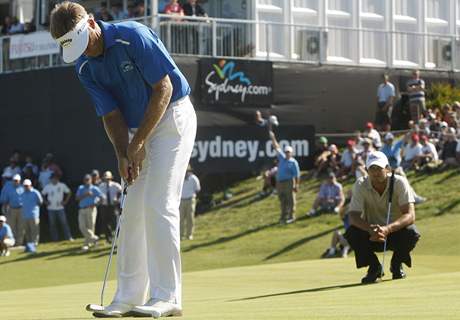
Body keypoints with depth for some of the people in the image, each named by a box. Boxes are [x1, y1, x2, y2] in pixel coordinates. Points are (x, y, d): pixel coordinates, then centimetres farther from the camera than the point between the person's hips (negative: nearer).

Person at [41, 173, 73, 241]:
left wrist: (65, 201, 1)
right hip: (51, 208, 1)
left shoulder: (62, 185, -2)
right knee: (52, 224, 5)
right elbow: (42, 194, 11)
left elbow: (69, 192, 8)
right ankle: (54, 238, 14)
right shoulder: (47, 186, 0)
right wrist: (45, 202, -1)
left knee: (64, 222, -4)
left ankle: (68, 237, 1)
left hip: (60, 208, -1)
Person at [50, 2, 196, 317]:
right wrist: (123, 154, -16)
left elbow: (163, 87, -19)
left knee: (159, 205, -15)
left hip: (172, 116, -7)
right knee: (133, 209, 4)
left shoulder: (133, 36, -21)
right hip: (140, 127, 7)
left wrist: (138, 142, -17)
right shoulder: (85, 68, -1)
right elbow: (111, 114, 0)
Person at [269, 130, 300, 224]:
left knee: (290, 200, -3)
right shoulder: (282, 158, 14)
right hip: (279, 182, 6)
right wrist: (273, 138, 16)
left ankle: (291, 216, 0)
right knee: (283, 201, 10)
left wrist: (297, 185, -14)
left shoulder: (293, 162, -4)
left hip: (289, 182, -6)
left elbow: (297, 175, -8)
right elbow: (277, 148, 19)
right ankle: (284, 216, 16)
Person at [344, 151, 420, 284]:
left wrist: (387, 229, -47)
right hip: (371, 234, 1)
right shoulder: (360, 185, -15)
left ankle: (396, 265, 0)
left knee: (411, 233, -33)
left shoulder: (400, 182, -20)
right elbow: (353, 216, -22)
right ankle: (374, 267, -2)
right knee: (351, 233, -29)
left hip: (396, 230, -1)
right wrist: (370, 229, -44)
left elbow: (410, 216, -29)